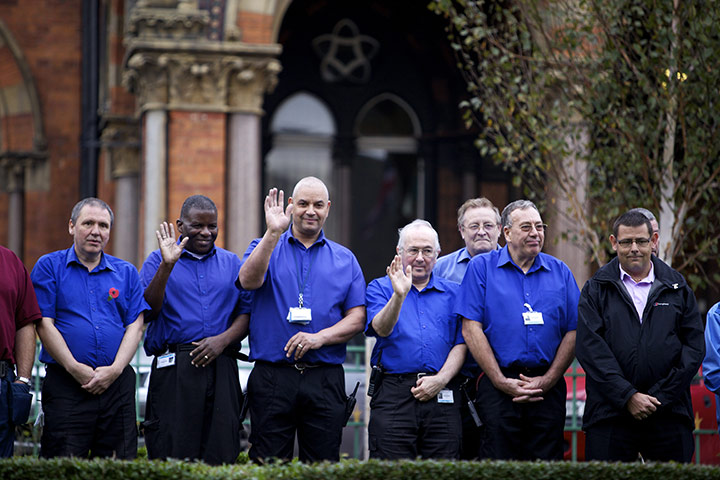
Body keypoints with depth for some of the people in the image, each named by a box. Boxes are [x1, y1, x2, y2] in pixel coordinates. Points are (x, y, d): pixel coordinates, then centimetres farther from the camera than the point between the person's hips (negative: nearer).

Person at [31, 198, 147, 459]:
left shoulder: (126, 272, 15)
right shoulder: (49, 266, 6)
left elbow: (136, 326, 7)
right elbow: (44, 324, -2)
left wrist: (115, 369, -8)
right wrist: (75, 368, -12)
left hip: (117, 382, 3)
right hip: (65, 385, -3)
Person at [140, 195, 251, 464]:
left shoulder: (231, 263, 18)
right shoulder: (158, 261, 9)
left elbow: (246, 312, 13)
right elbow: (146, 312, -4)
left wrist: (224, 339, -7)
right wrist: (166, 266, -13)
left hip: (222, 368, 3)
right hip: (175, 368, -3)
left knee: (222, 455, -3)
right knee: (172, 454, -9)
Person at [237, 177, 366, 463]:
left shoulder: (344, 259, 13)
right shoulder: (266, 247, 9)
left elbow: (357, 318, 7)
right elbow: (248, 280, -13)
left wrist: (320, 337, -11)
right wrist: (273, 233, -23)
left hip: (325, 382, 1)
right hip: (272, 376, -1)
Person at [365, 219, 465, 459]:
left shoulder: (453, 293, 15)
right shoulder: (380, 287, 10)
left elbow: (461, 344, 8)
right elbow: (381, 329, -8)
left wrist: (441, 379, -7)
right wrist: (399, 295, -25)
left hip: (442, 397, 2)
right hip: (392, 393, -2)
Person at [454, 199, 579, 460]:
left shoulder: (560, 272, 12)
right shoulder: (482, 267, 4)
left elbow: (573, 332, 8)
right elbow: (471, 329, -3)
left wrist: (548, 380, -4)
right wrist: (501, 382, -9)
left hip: (548, 388, 2)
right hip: (498, 387, -2)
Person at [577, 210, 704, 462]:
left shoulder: (677, 287, 11)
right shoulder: (596, 290, 7)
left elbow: (694, 346, 4)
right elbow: (589, 347, -3)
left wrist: (660, 396, -7)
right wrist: (628, 396, -13)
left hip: (669, 413, 1)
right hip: (610, 412, -1)